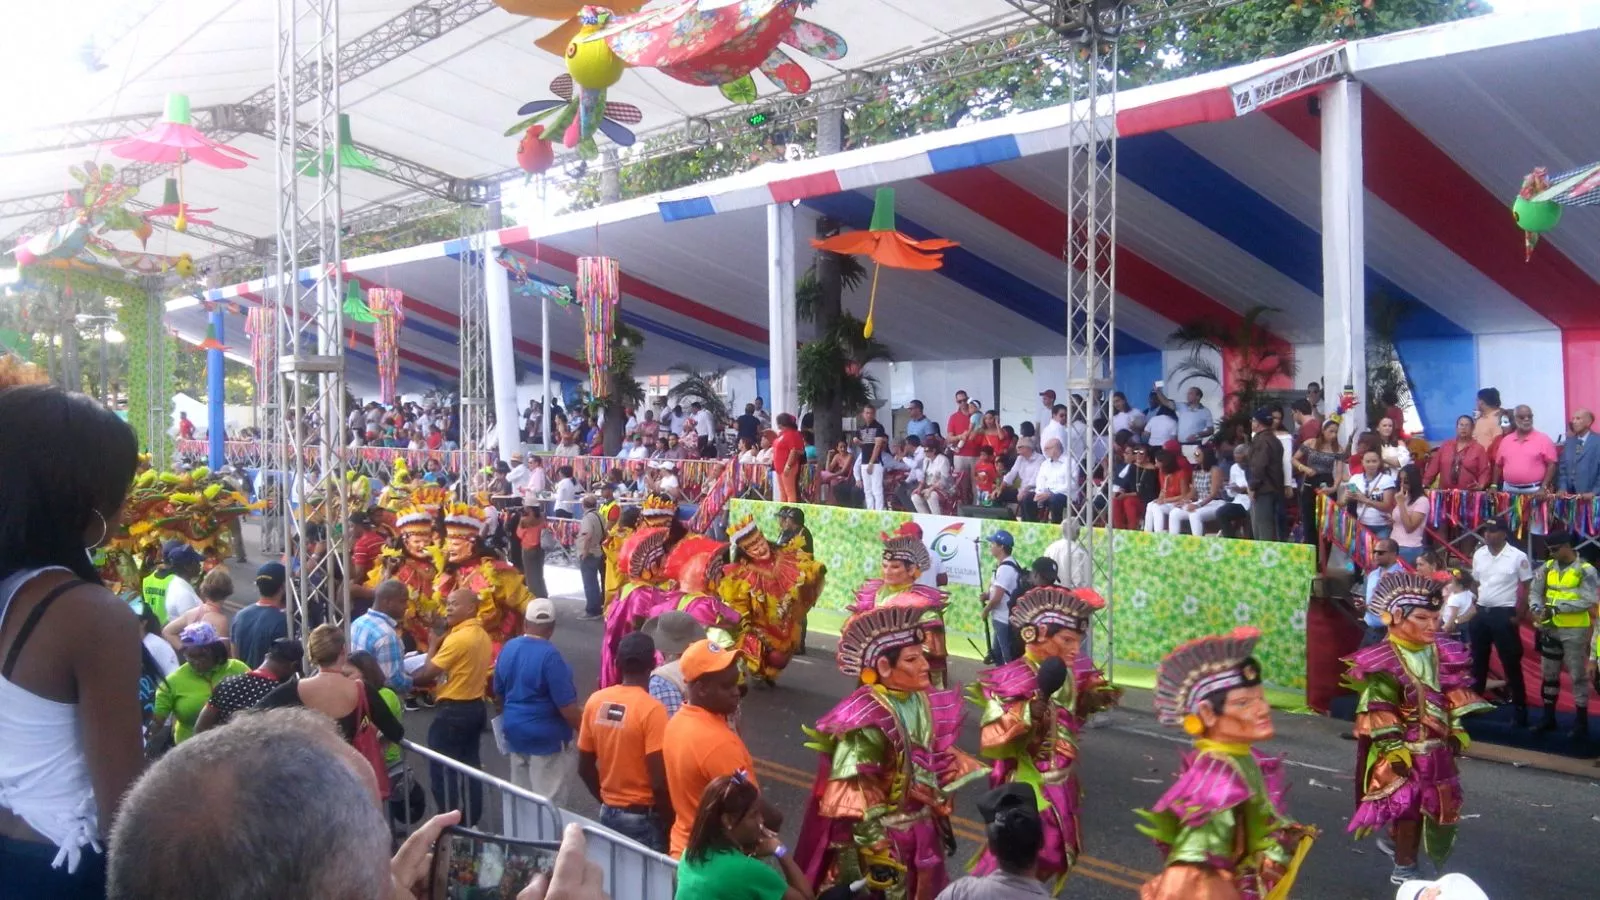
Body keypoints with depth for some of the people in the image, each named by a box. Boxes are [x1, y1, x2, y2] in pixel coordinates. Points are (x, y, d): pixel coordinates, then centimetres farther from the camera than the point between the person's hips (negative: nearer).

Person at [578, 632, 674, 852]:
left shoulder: (595, 701, -2)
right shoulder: (651, 709, -19)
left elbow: (585, 768, 6)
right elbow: (659, 781, -20)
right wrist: (669, 821, -6)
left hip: (608, 814, 6)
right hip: (643, 817, -6)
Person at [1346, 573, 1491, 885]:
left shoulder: (1444, 656, 2)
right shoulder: (1381, 662, -17)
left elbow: (1456, 697, 10)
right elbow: (1380, 711, -16)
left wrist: (1457, 731, 5)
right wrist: (1393, 748, -17)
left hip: (1437, 746, 6)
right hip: (1403, 746, -6)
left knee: (1439, 802, 16)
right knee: (1407, 802, -1)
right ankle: (1405, 867, 15)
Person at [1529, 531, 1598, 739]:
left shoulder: (1586, 570, -10)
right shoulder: (1548, 567, 6)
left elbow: (1588, 601, -18)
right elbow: (1535, 591, 5)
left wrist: (1557, 607, -23)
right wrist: (1537, 609, -14)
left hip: (1575, 630, -6)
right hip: (1551, 629, 6)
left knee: (1578, 676, 1)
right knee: (1549, 674, 14)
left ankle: (1581, 723, 9)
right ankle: (1548, 718, 25)